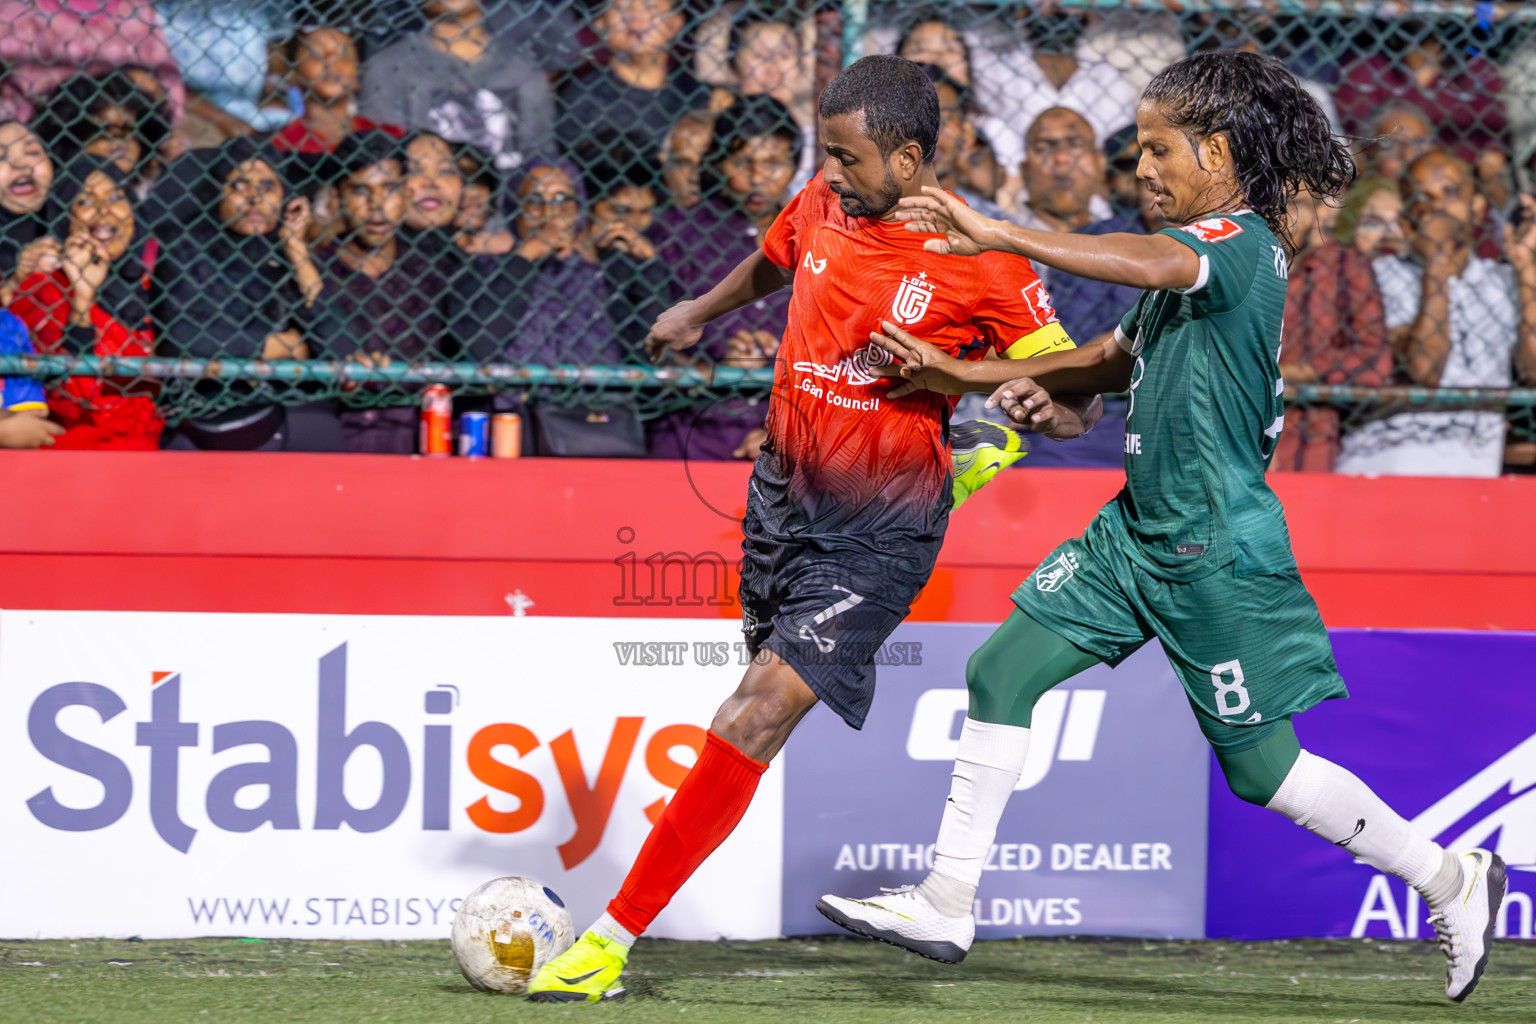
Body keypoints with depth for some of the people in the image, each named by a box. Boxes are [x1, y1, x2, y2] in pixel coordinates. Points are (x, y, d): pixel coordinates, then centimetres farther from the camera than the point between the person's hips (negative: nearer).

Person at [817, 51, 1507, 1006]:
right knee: (1003, 669, 3)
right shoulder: (1199, 250, 11)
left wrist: (998, 234, -45)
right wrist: (970, 375, 11)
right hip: (1139, 531, 9)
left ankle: (1451, 879, 17)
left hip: (1218, 550, -9)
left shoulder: (1241, 243, -18)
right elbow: (1120, 355, 20)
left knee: (1261, 764, 0)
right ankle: (946, 906, 8)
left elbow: (1148, 265, -39)